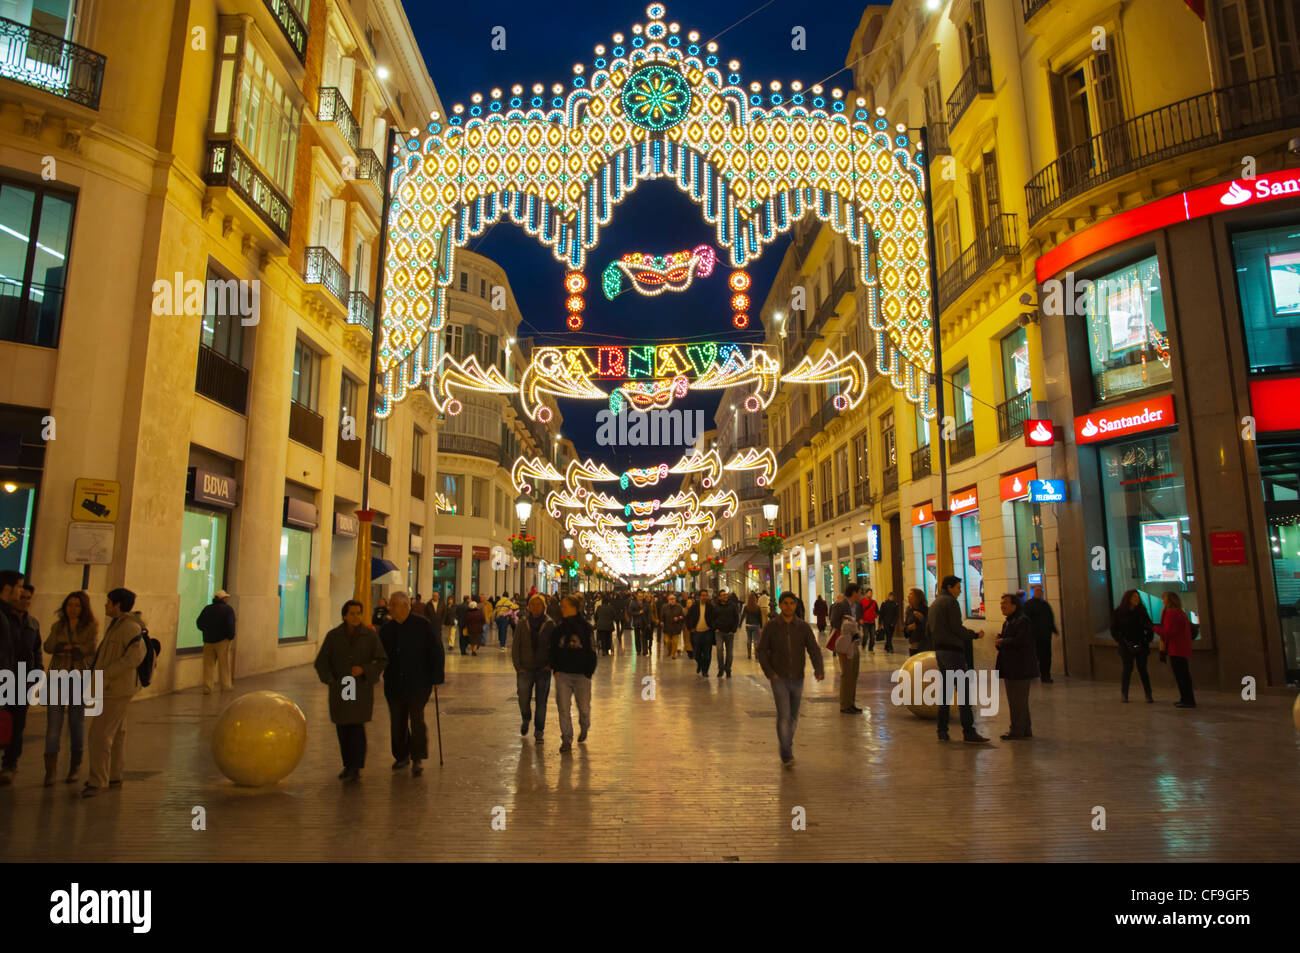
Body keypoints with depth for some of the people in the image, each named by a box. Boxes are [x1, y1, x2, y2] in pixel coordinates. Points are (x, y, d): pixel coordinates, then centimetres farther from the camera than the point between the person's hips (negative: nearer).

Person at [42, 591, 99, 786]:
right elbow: (48, 647, -6)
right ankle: (50, 771, -4)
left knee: (77, 722, 5)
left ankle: (74, 768, 18)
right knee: (53, 721, -8)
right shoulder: (57, 626, 10)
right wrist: (75, 648, -18)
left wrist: (64, 647, -9)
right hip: (58, 678, 2)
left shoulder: (92, 626, 1)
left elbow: (91, 648, -13)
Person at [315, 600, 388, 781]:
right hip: (340, 689, 2)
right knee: (343, 728, 9)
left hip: (362, 688, -2)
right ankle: (347, 765, 26)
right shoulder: (333, 635, -5)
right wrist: (332, 682, -14)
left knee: (357, 726, -11)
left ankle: (356, 768, -5)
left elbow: (382, 661, -5)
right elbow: (321, 663, -1)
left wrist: (364, 670, -21)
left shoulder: (371, 635, -7)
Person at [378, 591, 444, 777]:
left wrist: (436, 678, -6)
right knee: (397, 722, 11)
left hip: (418, 684, -5)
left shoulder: (422, 625, -7)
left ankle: (417, 759, 7)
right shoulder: (387, 629, 6)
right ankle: (402, 756, 27)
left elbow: (437, 652, -4)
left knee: (416, 719, -5)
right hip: (394, 685, 5)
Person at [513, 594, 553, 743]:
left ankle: (539, 731, 18)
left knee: (541, 701, 4)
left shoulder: (550, 624, -1)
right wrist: (518, 666, -2)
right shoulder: (522, 623, 1)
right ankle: (526, 719, 35)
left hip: (543, 669, -1)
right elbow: (515, 646, 4)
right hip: (525, 669, 1)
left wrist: (550, 664, -6)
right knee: (523, 700, 4)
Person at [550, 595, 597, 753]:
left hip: (582, 674, -2)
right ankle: (566, 740, 7)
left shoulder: (585, 628, -4)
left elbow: (591, 651, -3)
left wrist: (589, 673, -6)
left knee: (584, 707, 8)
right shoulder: (558, 630, 6)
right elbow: (553, 651, 13)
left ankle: (584, 728, 38)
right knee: (563, 708, -4)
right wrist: (555, 669, 1)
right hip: (563, 674, 2)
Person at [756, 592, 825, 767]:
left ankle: (787, 741, 43)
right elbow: (761, 651, -2)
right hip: (779, 678, -3)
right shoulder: (770, 627, -7)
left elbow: (814, 650, -10)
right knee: (783, 715, -15)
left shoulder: (804, 627, -4)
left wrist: (819, 670, -28)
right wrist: (768, 672, -14)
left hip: (797, 679, 3)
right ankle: (787, 755, -6)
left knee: (793, 716, 17)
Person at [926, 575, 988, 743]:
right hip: (953, 650, -9)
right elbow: (957, 628, -15)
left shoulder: (934, 603, 18)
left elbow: (928, 631, 19)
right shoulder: (950, 601, -9)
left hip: (939, 651, 9)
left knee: (945, 692, 11)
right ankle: (969, 732, -8)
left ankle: (942, 731, 12)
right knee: (963, 692, -7)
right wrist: (975, 635, -3)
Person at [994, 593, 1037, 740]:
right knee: (1017, 701, 15)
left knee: (1018, 701, -4)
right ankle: (1026, 730, 24)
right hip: (1011, 669, 10)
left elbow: (1020, 641, -25)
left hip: (1021, 668, -10)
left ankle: (1017, 732, 1)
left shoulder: (1023, 621, -13)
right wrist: (999, 641, 0)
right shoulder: (1007, 622, 17)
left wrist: (1002, 642, -13)